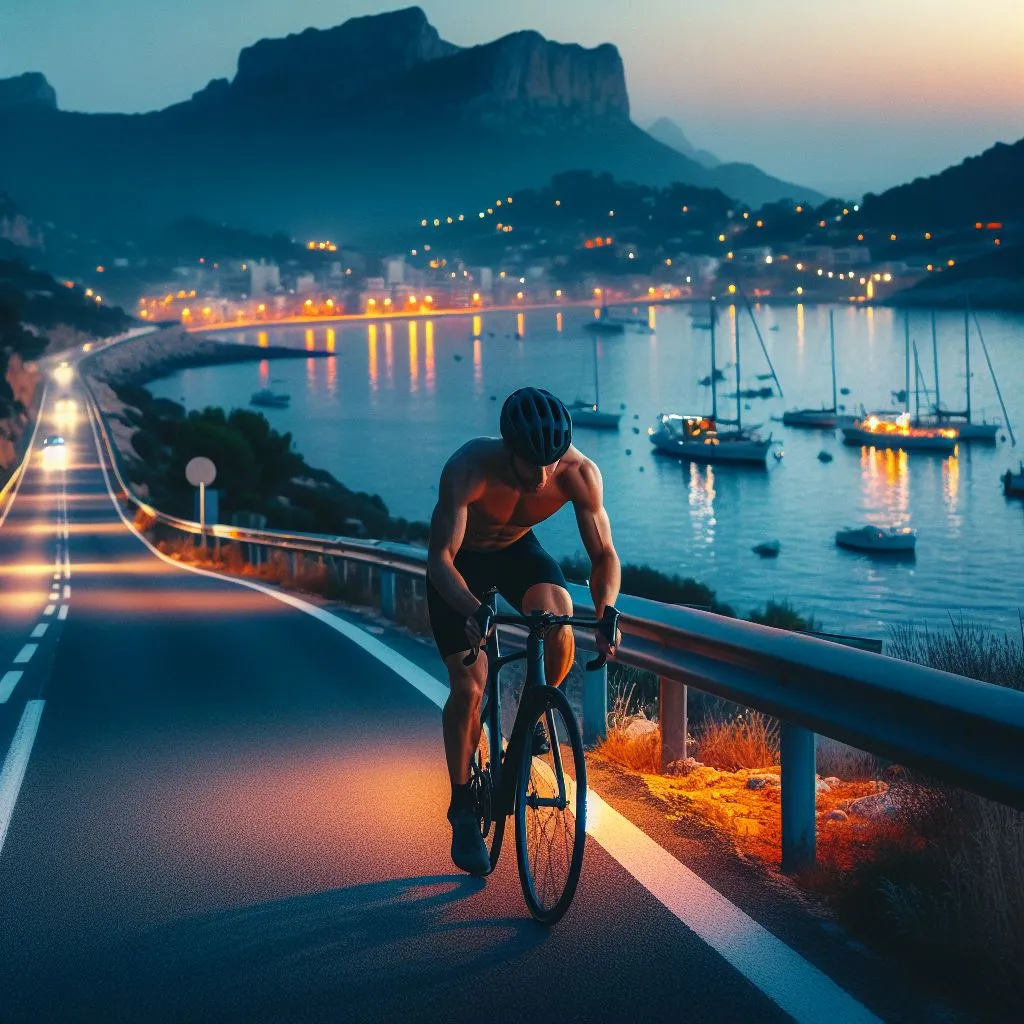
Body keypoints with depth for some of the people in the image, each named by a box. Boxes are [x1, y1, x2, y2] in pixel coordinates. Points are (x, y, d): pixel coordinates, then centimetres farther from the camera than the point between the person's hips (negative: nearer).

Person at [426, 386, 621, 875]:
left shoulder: (579, 473, -30)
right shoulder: (469, 467, -37)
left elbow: (603, 554, -22)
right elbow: (440, 556, -36)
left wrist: (605, 611, -41)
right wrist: (472, 610, -54)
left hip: (518, 551, 2)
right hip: (462, 558, -2)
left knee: (559, 629, -29)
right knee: (468, 686, -11)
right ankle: (462, 808, 8)